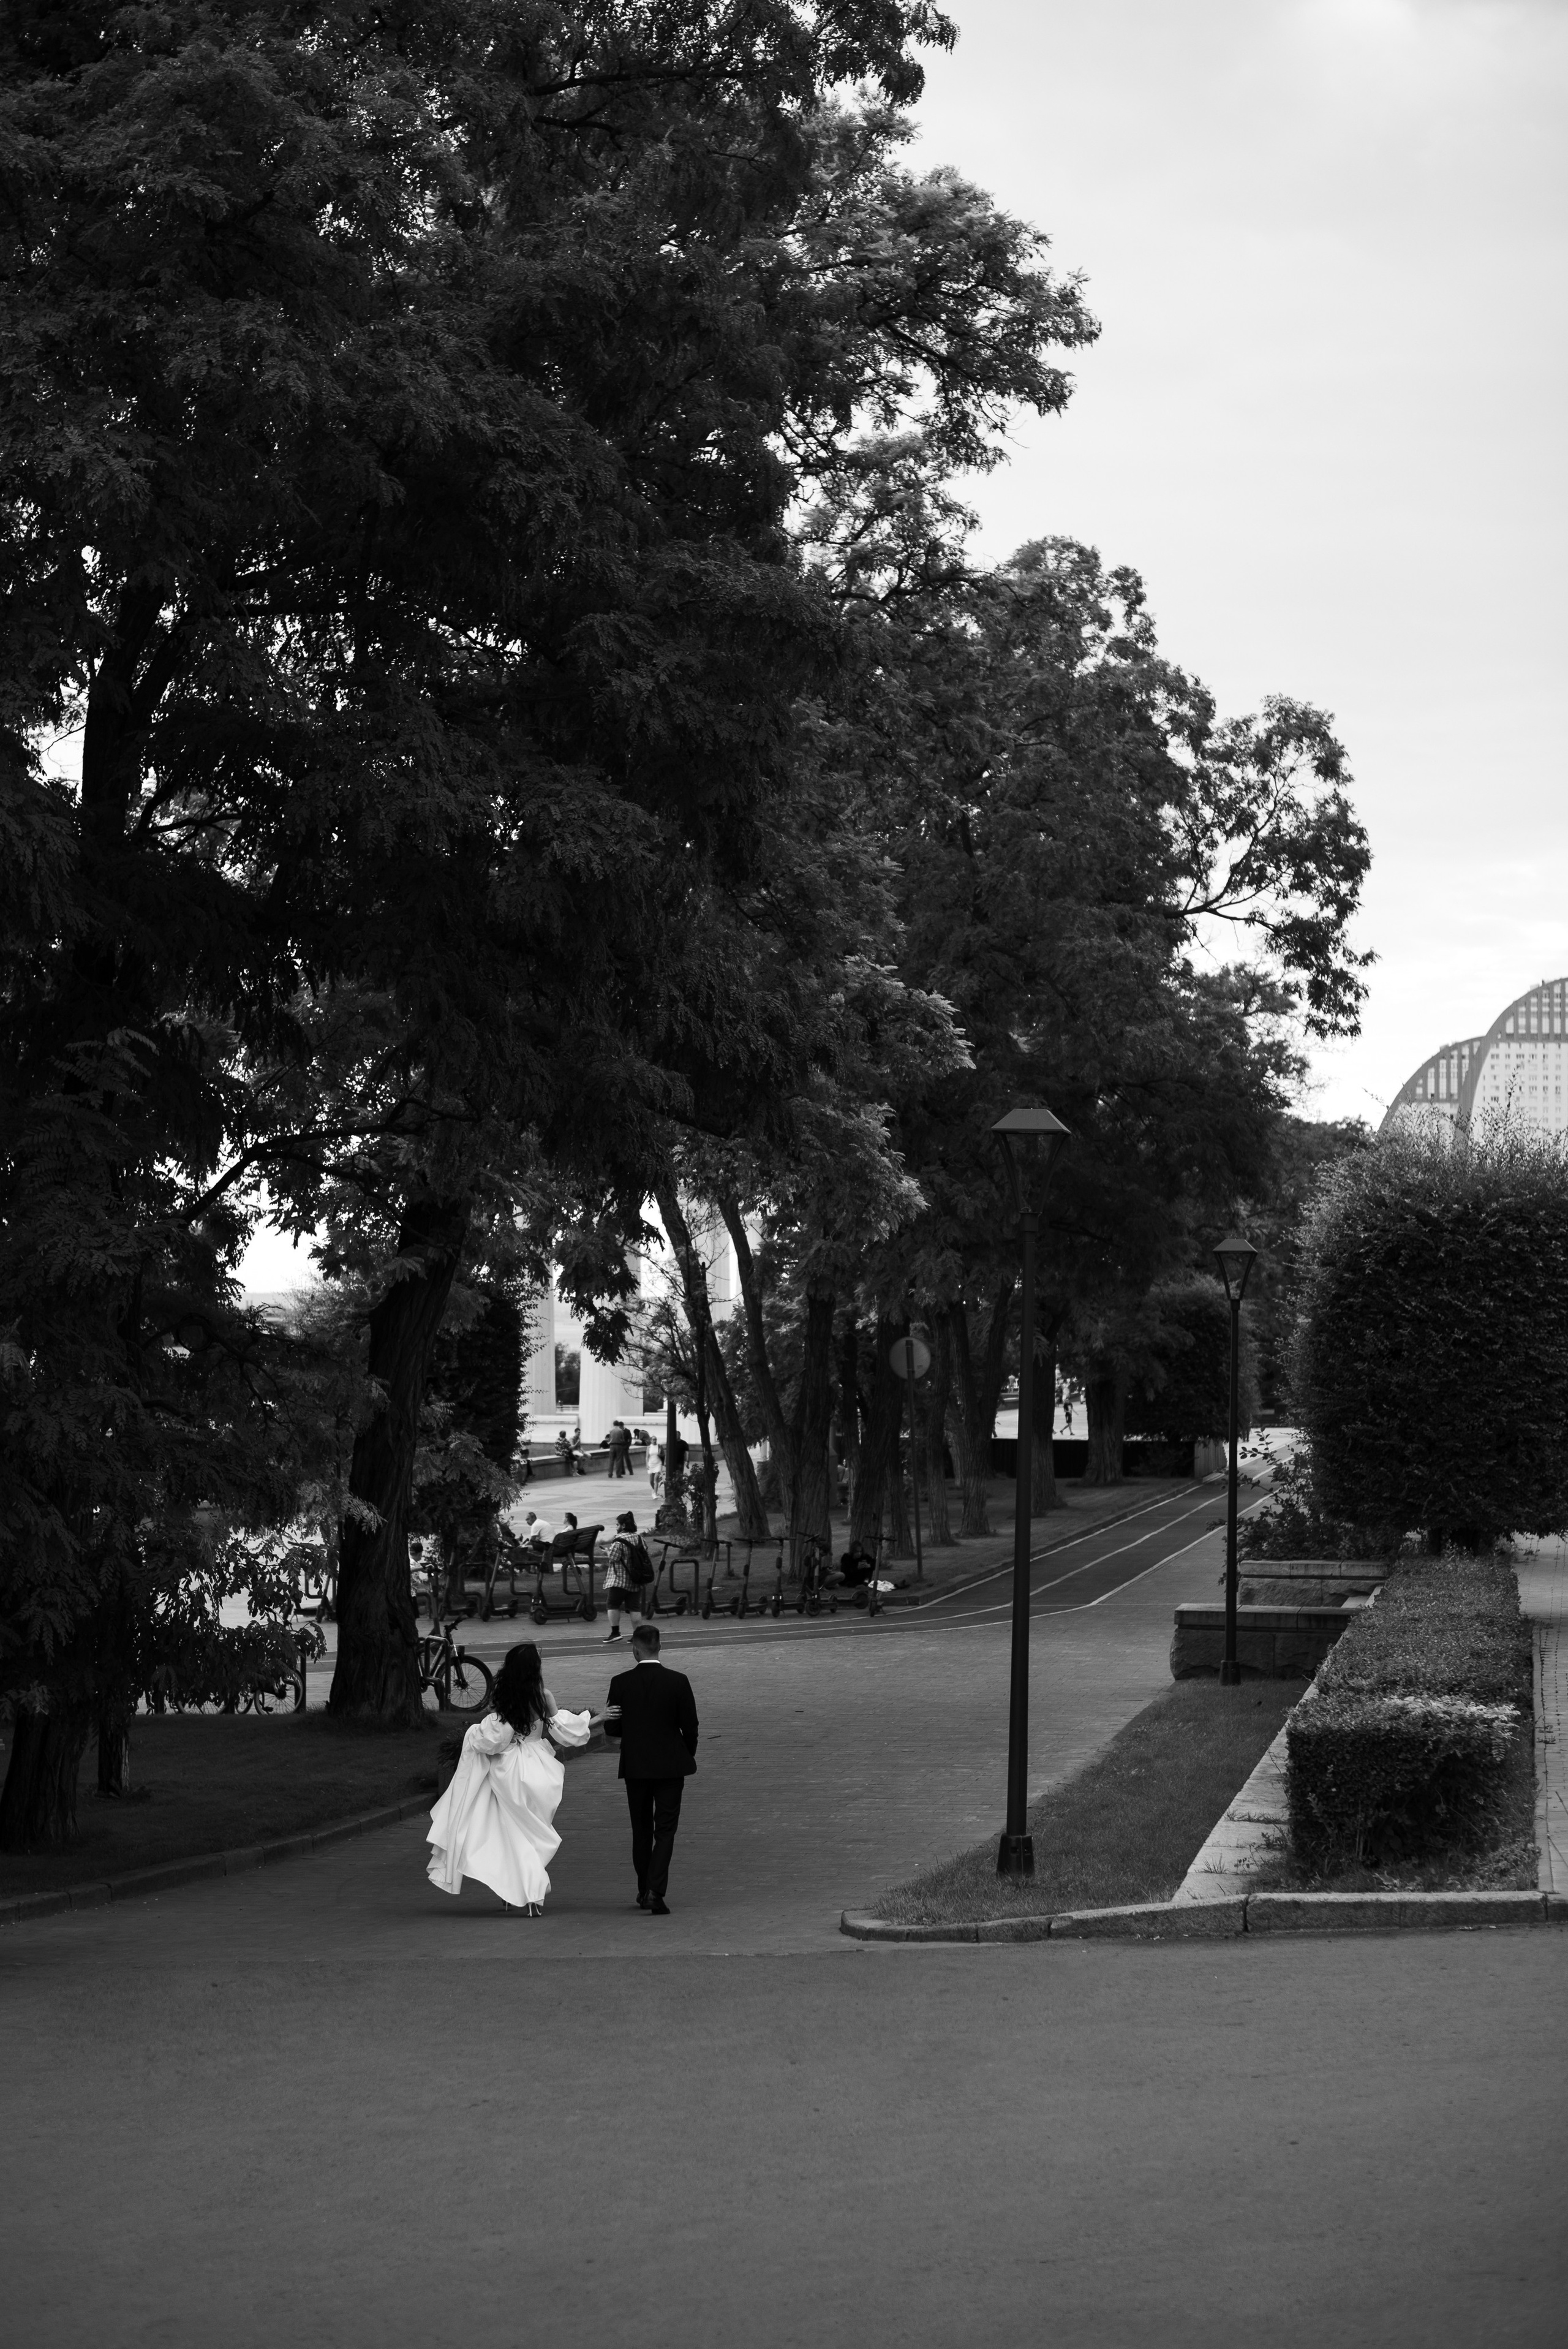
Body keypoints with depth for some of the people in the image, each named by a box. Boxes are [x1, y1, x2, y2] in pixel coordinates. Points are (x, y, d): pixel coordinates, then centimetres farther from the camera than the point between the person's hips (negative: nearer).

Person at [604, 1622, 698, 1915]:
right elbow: (690, 1726, -6)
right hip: (670, 1766, -1)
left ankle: (644, 1890, 24)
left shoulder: (621, 1683, -8)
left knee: (641, 1830, 16)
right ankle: (656, 1892, -11)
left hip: (635, 1767, 1)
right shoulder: (678, 1682, -10)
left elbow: (612, 1730, -5)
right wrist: (688, 1756, 12)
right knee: (665, 1830, 2)